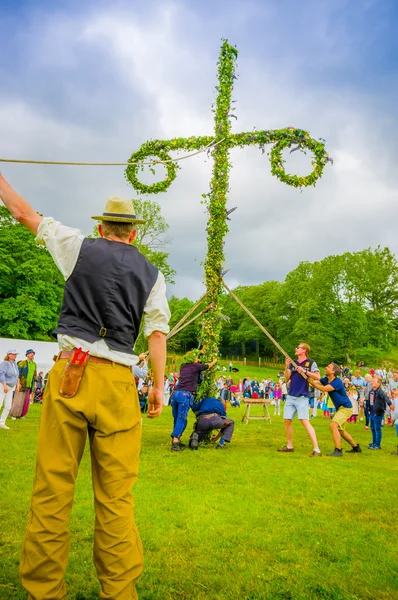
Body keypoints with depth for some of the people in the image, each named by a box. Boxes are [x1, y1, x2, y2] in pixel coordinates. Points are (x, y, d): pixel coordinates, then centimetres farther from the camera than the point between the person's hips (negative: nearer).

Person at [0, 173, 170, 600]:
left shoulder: (80, 247, 10)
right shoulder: (151, 274, 12)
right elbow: (157, 331, 5)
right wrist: (159, 385, 10)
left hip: (71, 372, -1)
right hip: (118, 381, 1)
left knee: (52, 487, 5)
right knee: (115, 495, 6)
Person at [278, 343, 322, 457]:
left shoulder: (311, 363, -3)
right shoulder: (293, 363, 13)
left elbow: (318, 377, -12)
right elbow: (287, 379, 8)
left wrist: (304, 371, -18)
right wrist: (287, 367, -5)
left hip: (302, 397, -6)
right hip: (290, 396, 7)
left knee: (305, 421, -16)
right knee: (287, 420, 8)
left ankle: (316, 449, -14)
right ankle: (289, 446, 23)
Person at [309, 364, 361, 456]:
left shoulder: (337, 382, -24)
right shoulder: (326, 380, 1)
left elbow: (324, 389, -35)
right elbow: (315, 382, -7)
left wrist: (312, 383, -36)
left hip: (346, 408, -10)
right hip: (340, 408, 10)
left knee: (333, 425, -25)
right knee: (340, 430, 21)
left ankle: (338, 450, -22)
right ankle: (356, 447, 39)